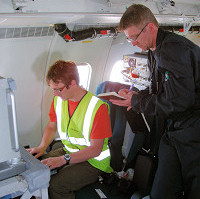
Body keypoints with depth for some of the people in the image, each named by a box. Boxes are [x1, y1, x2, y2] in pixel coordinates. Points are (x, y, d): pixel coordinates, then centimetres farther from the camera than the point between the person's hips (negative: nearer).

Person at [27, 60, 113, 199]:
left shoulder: (97, 107, -23)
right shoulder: (59, 100, -1)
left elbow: (95, 149, -22)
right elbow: (52, 126, 15)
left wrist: (63, 159, -29)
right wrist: (42, 147, -5)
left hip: (94, 161, -6)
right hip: (68, 152, 7)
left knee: (56, 185, -27)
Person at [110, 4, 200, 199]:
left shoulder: (173, 48, -19)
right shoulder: (154, 52, 13)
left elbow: (178, 101, -23)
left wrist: (136, 102, -11)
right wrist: (137, 95, 5)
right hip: (173, 130, 9)